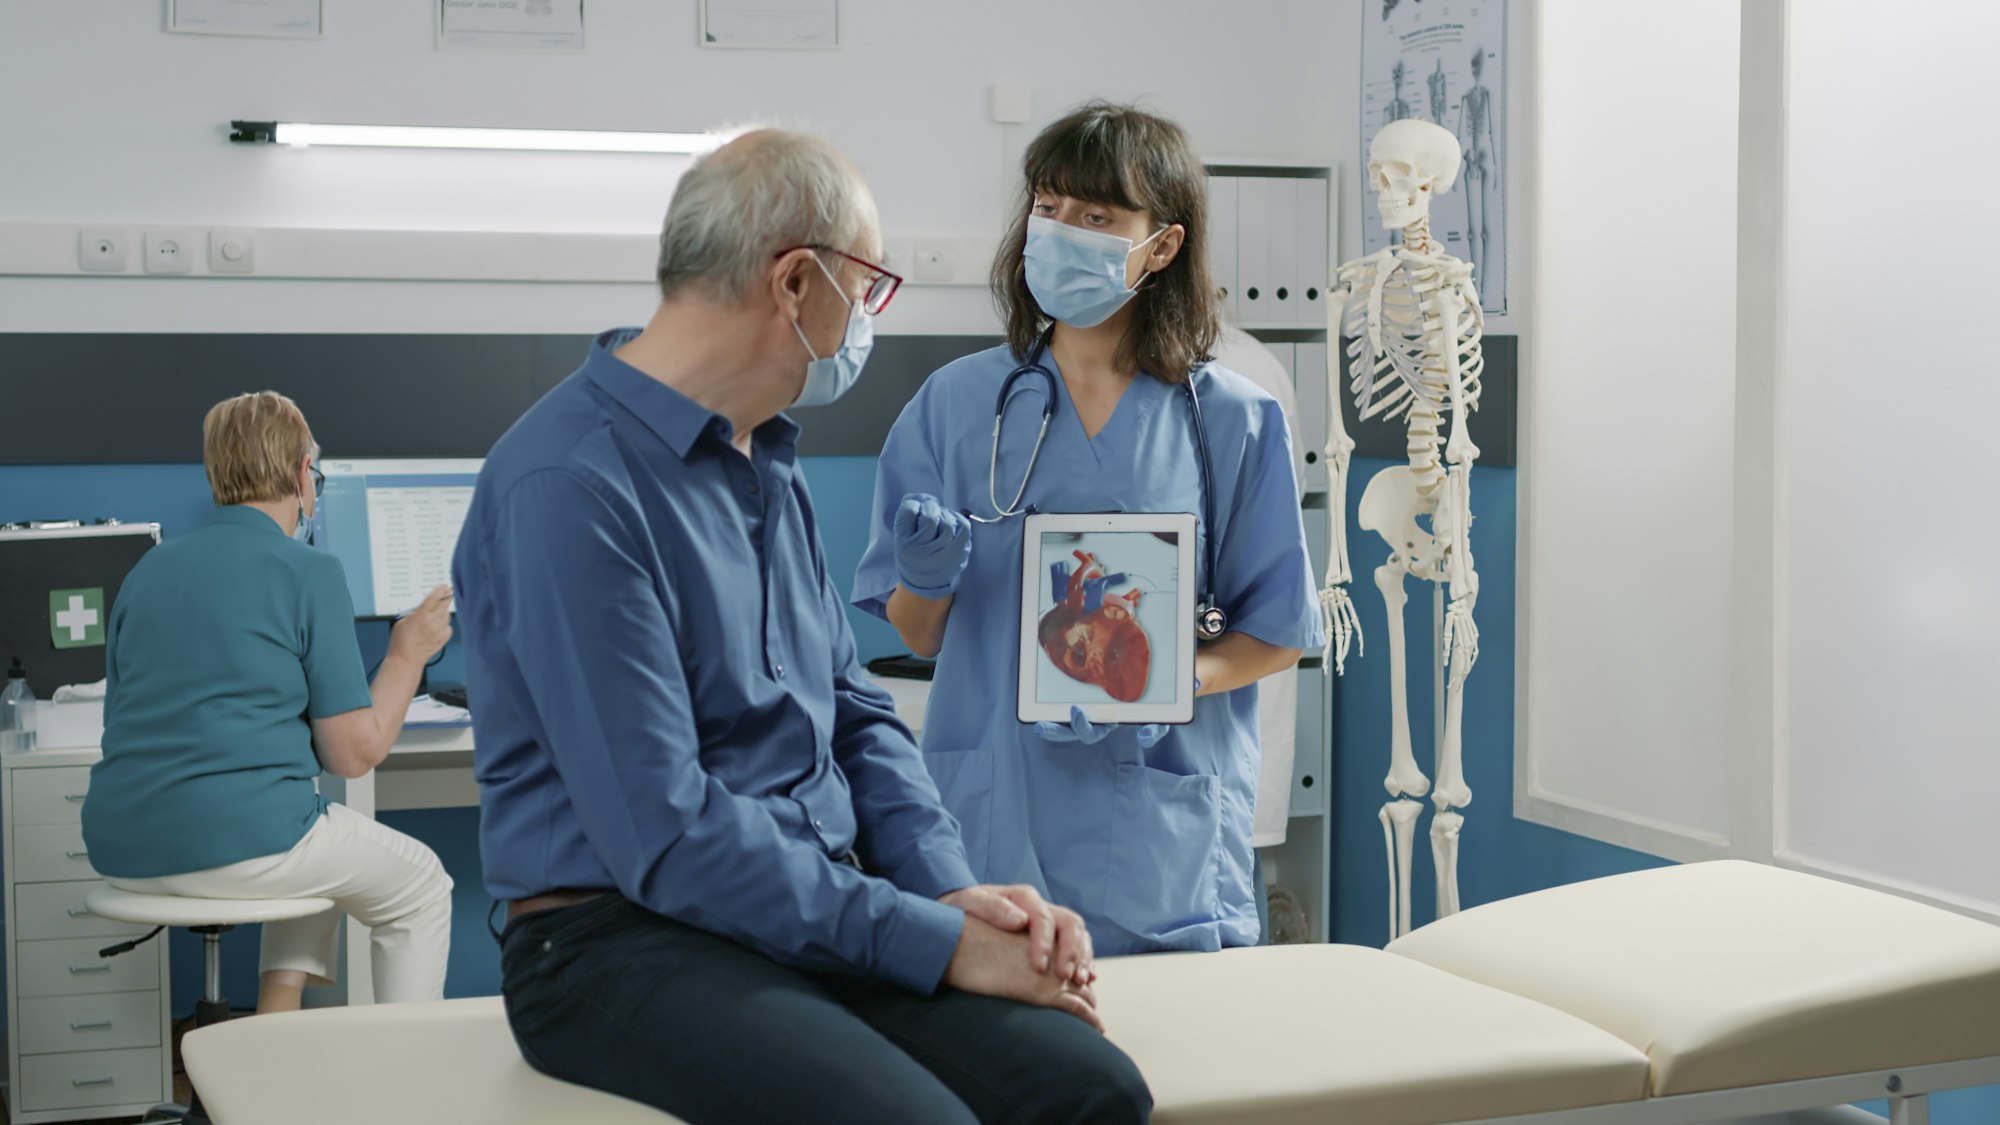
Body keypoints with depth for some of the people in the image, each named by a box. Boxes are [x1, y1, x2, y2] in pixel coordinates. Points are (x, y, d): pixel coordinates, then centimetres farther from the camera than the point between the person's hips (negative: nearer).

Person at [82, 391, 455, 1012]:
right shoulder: (309, 572, -6)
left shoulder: (148, 569, 13)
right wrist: (408, 654, 8)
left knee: (323, 838, 34)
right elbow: (354, 753, -7)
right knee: (420, 885, 18)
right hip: (236, 841, -7)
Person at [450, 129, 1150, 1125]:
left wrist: (950, 892, 0)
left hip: (820, 911, 7)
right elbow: (664, 836, -19)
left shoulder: (768, 460, 15)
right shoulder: (571, 487, -15)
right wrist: (934, 944, -18)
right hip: (627, 935, -7)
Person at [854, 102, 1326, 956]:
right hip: (990, 827, 1)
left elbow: (1278, 636, 2)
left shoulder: (1233, 421, 0)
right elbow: (918, 636, 7)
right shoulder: (956, 403, 4)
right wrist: (926, 577, -15)